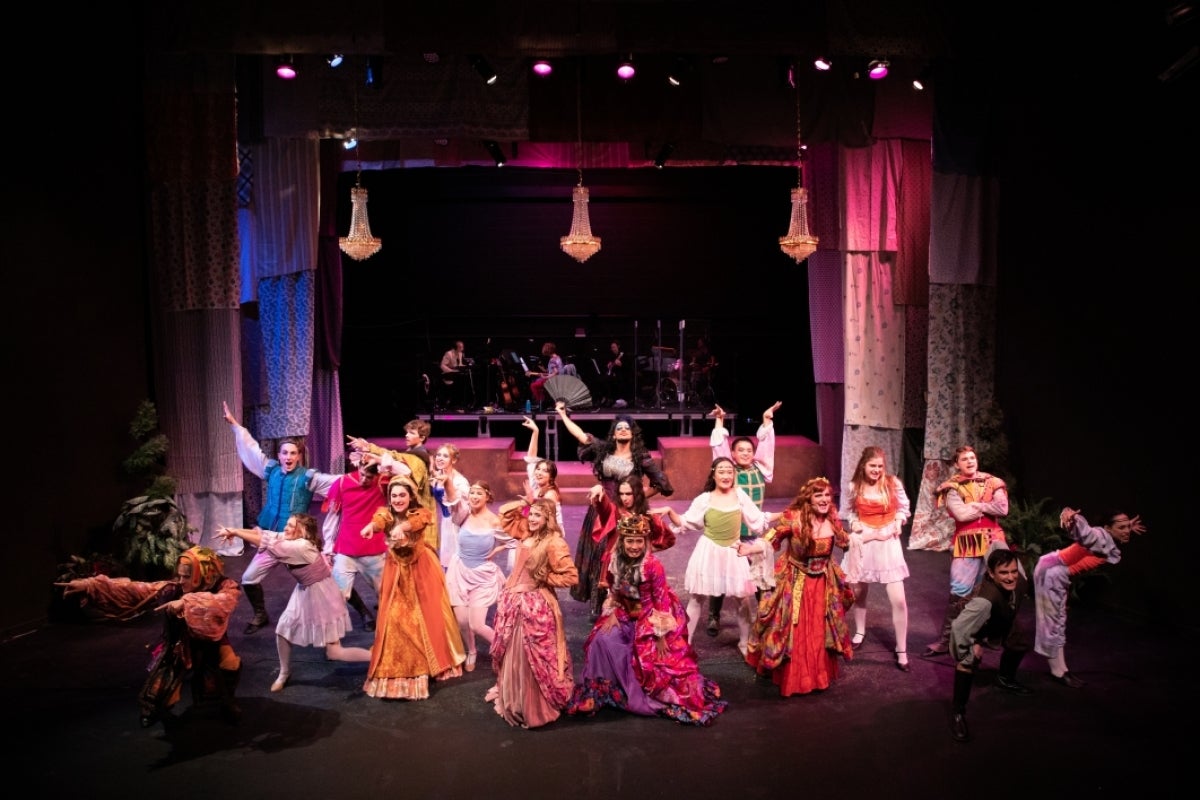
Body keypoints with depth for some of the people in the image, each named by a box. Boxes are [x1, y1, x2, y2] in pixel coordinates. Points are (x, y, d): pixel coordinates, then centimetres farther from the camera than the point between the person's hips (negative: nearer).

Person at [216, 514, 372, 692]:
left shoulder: (301, 546, -30)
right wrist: (233, 531, -21)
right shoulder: (291, 539, -4)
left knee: (334, 653, -4)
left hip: (322, 596, -9)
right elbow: (264, 534, -10)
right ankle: (284, 673, 32)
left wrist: (235, 532, -24)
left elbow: (267, 543, -29)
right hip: (305, 593, 9)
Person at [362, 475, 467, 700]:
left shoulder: (421, 513, -14)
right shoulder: (386, 513, -9)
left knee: (428, 614, 4)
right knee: (395, 618, -1)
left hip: (421, 570, -2)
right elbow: (379, 521, -33)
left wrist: (403, 526, -63)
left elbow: (418, 522, -39)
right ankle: (398, 667, 16)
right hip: (397, 572, 2)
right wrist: (371, 525, -59)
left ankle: (430, 662, 24)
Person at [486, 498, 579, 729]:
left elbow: (571, 577, -20)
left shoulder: (554, 543, -16)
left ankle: (535, 707, 12)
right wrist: (526, 502, 6)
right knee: (512, 655, 20)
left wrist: (543, 578, -13)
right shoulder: (526, 533, 6)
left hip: (535, 605, -8)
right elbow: (504, 512, 20)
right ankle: (512, 699, 37)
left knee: (533, 659, -1)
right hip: (513, 601, 8)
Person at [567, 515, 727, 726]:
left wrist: (660, 635, -18)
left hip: (653, 619, -5)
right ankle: (606, 687, 9)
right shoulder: (616, 561, -10)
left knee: (658, 662, -4)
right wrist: (612, 614, -7)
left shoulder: (653, 566, -27)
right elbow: (613, 594, 6)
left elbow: (662, 602, -20)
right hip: (628, 615, 5)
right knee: (603, 640, -10)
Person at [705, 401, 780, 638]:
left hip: (755, 533, 2)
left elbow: (765, 445, 6)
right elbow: (718, 447, -5)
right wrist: (719, 421, -5)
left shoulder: (761, 470, 5)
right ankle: (714, 618, 13)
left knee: (759, 577, 6)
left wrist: (767, 420, 6)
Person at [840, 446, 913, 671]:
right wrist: (853, 523, -9)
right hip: (862, 543, 2)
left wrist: (898, 522, -12)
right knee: (858, 592, 17)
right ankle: (860, 632, 43)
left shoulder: (893, 483, -8)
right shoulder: (854, 487, -4)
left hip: (888, 543, -2)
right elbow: (848, 510, 10)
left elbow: (904, 507, 5)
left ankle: (901, 651, 6)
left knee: (898, 600, -7)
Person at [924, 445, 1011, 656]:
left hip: (992, 541, 3)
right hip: (966, 544, -3)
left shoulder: (992, 483, 8)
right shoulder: (952, 488, 0)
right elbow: (961, 514, -15)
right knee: (959, 591, -8)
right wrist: (988, 507, -5)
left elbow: (1003, 508, -7)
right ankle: (946, 639, -4)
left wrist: (975, 505, -10)